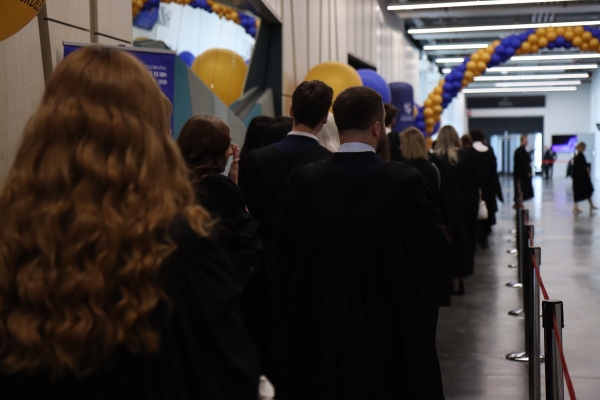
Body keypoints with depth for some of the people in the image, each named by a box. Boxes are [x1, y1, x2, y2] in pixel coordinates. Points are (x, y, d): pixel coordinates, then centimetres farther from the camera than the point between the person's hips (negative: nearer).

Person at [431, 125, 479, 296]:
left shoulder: (436, 158, -8)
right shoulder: (466, 156, -1)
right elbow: (474, 181, 2)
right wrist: (475, 202, 10)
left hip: (445, 205, -2)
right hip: (466, 205, 2)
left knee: (449, 241, 4)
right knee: (465, 239, 12)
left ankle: (454, 281, 3)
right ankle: (462, 278, 16)